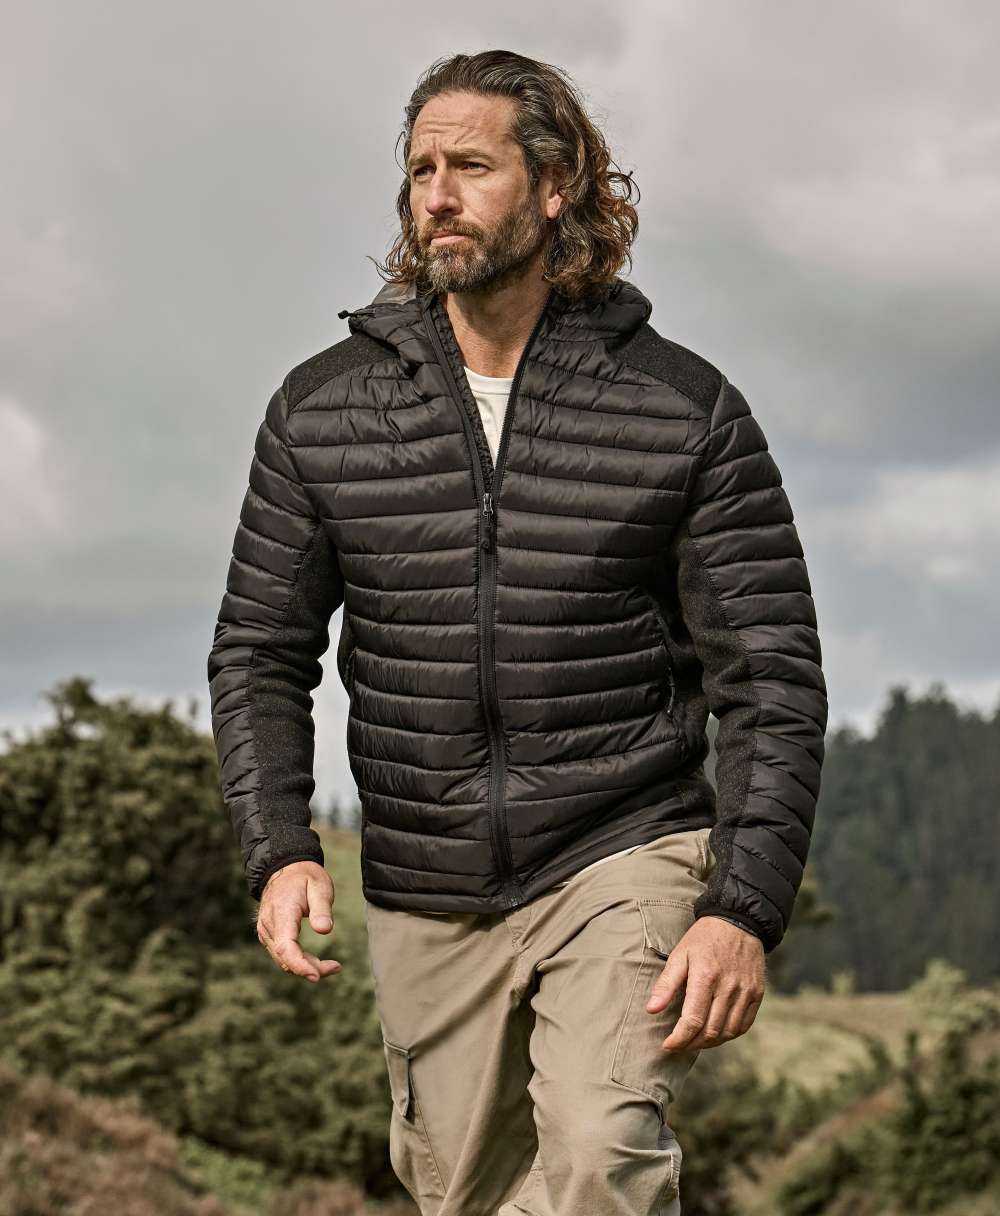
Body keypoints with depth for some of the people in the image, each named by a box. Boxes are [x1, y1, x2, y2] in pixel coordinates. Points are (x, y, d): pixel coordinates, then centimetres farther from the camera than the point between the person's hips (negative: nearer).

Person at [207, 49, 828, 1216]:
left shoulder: (687, 410, -5)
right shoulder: (321, 408, 2)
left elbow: (771, 676, -6)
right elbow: (259, 651, 6)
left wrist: (746, 910, -17)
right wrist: (278, 850, -10)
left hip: (624, 860, -3)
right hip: (424, 896, 3)